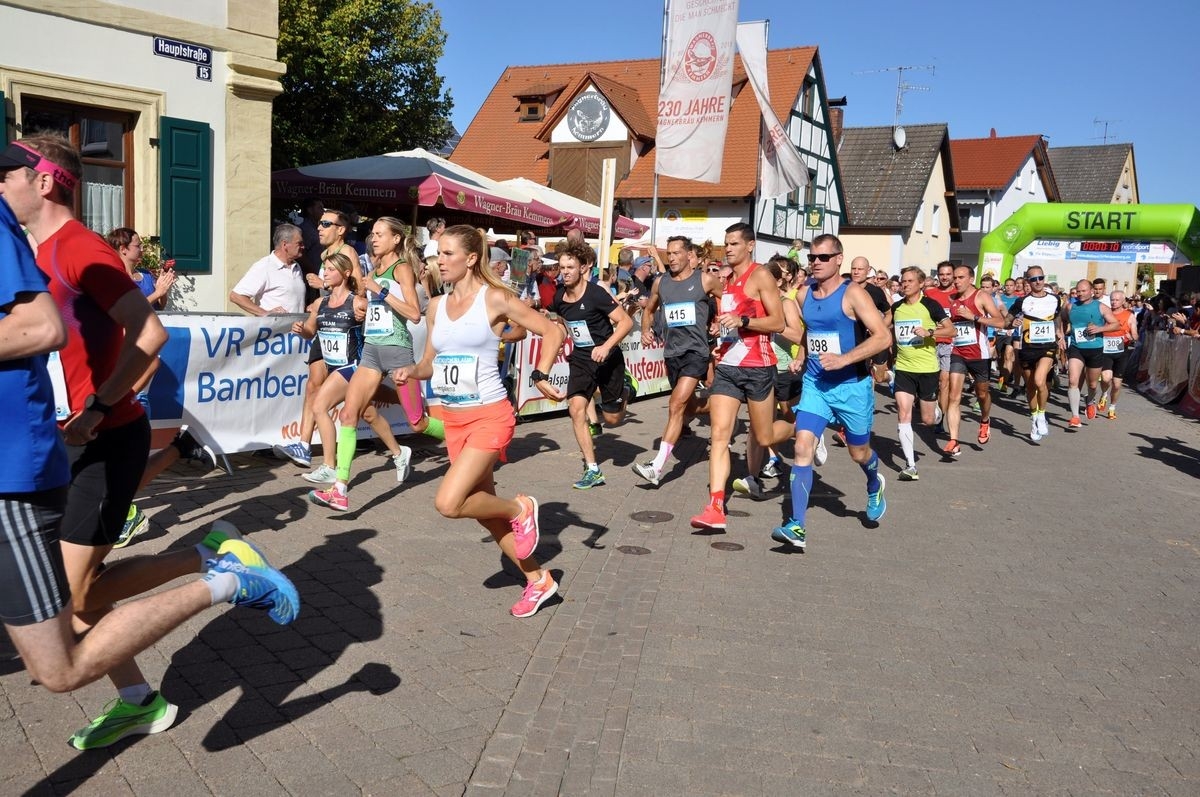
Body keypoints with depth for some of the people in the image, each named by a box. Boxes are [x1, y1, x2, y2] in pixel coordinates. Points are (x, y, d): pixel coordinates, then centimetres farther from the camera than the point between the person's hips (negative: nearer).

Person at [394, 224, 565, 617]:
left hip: (490, 416, -7)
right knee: (484, 511, 13)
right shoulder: (435, 306, 7)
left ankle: (519, 508, 7)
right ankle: (538, 580, 29)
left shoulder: (495, 298, -10)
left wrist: (540, 376, -16)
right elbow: (431, 363, 14)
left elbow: (552, 331, -5)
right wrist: (410, 371, -6)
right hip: (454, 420, 7)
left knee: (448, 503, -20)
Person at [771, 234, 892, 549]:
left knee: (859, 452, 14)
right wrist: (802, 357, 9)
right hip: (815, 384, 4)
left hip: (852, 385, -4)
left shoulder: (852, 293, -13)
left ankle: (874, 487, 51)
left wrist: (844, 359, -28)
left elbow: (883, 336, -20)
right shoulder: (803, 294, 4)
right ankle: (797, 527, -13)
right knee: (803, 448, -12)